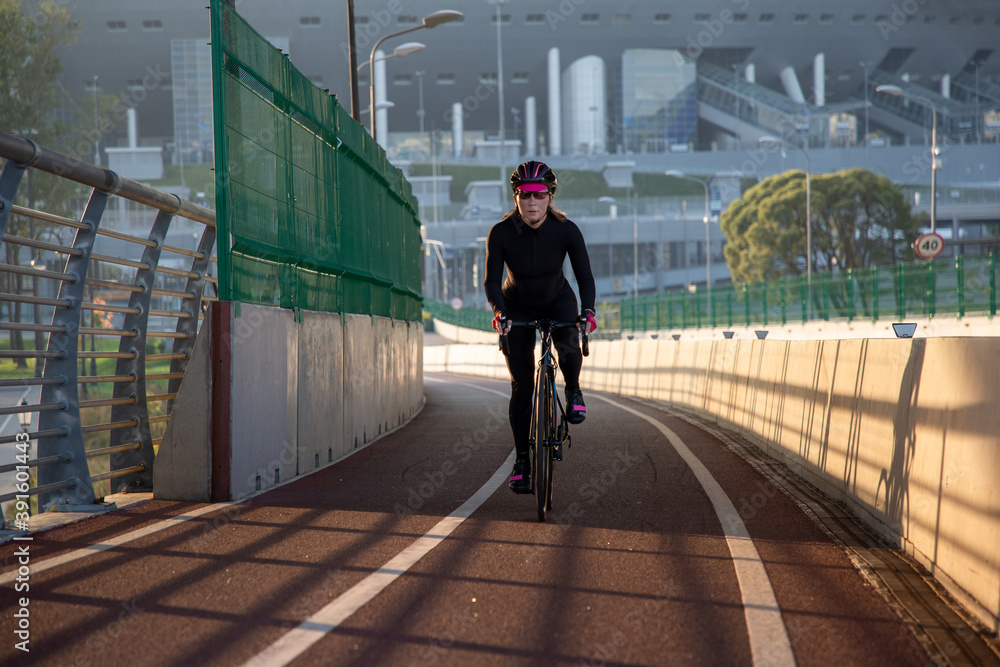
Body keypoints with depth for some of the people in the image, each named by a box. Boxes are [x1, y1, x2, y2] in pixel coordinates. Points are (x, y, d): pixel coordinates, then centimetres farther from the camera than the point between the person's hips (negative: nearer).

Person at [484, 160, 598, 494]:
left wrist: (588, 311, -41)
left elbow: (584, 275, -24)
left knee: (568, 344, -34)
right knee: (521, 387, -5)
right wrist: (499, 312, -42)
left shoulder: (566, 230, -24)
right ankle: (522, 460, 5)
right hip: (518, 307, 0)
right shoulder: (501, 233, -25)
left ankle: (573, 390, -2)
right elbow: (492, 282, -23)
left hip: (558, 300, 0)